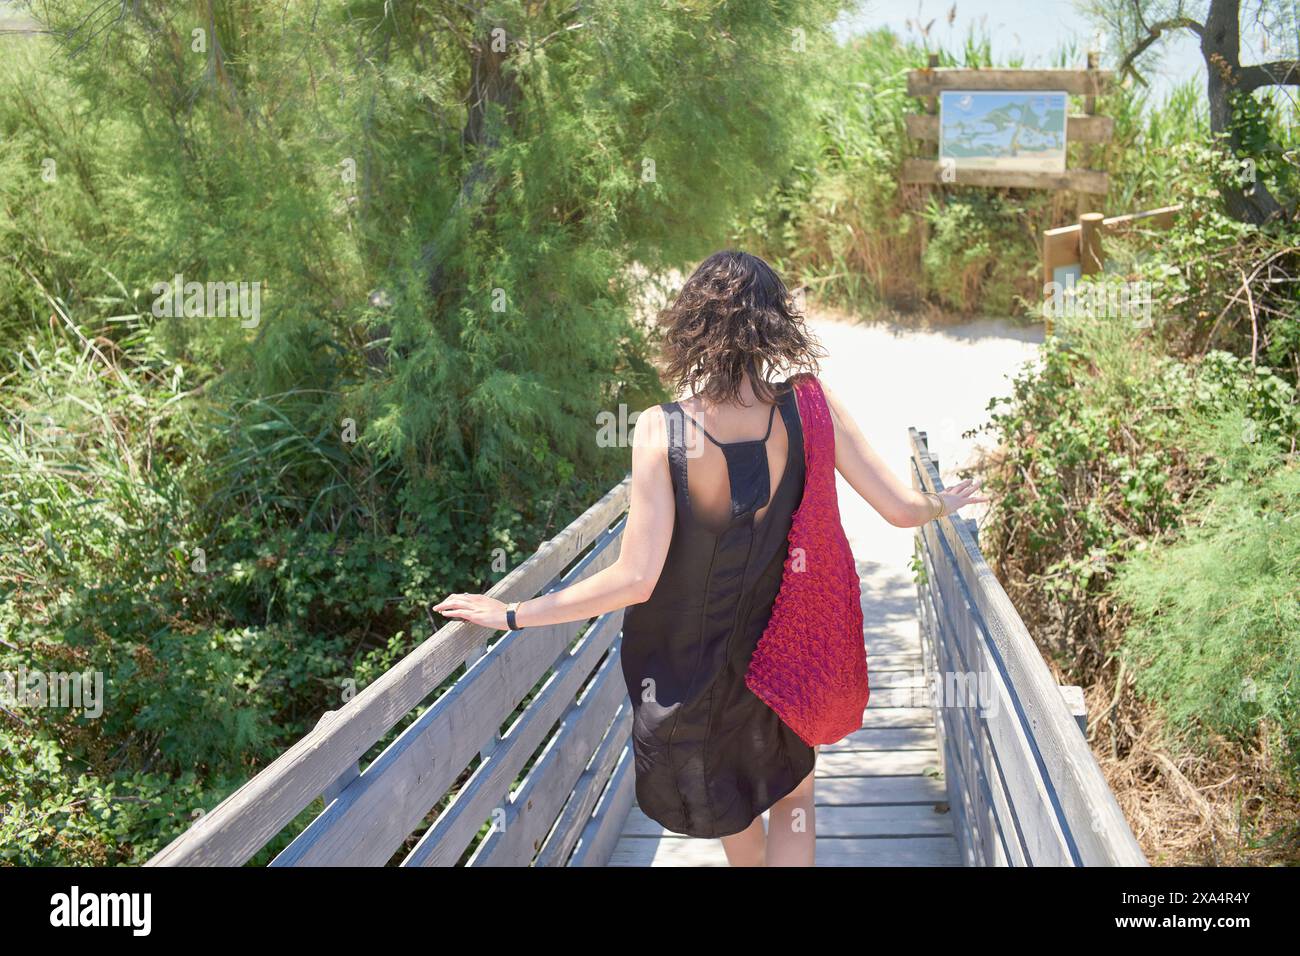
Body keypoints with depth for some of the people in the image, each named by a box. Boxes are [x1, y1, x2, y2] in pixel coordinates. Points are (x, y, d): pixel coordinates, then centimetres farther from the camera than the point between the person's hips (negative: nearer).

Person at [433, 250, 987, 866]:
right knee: (792, 797, 26)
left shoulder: (661, 429, -25)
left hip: (685, 661, -1)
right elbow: (900, 509, -12)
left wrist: (510, 615, -18)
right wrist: (945, 504, 12)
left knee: (728, 803, 28)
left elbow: (636, 578, -26)